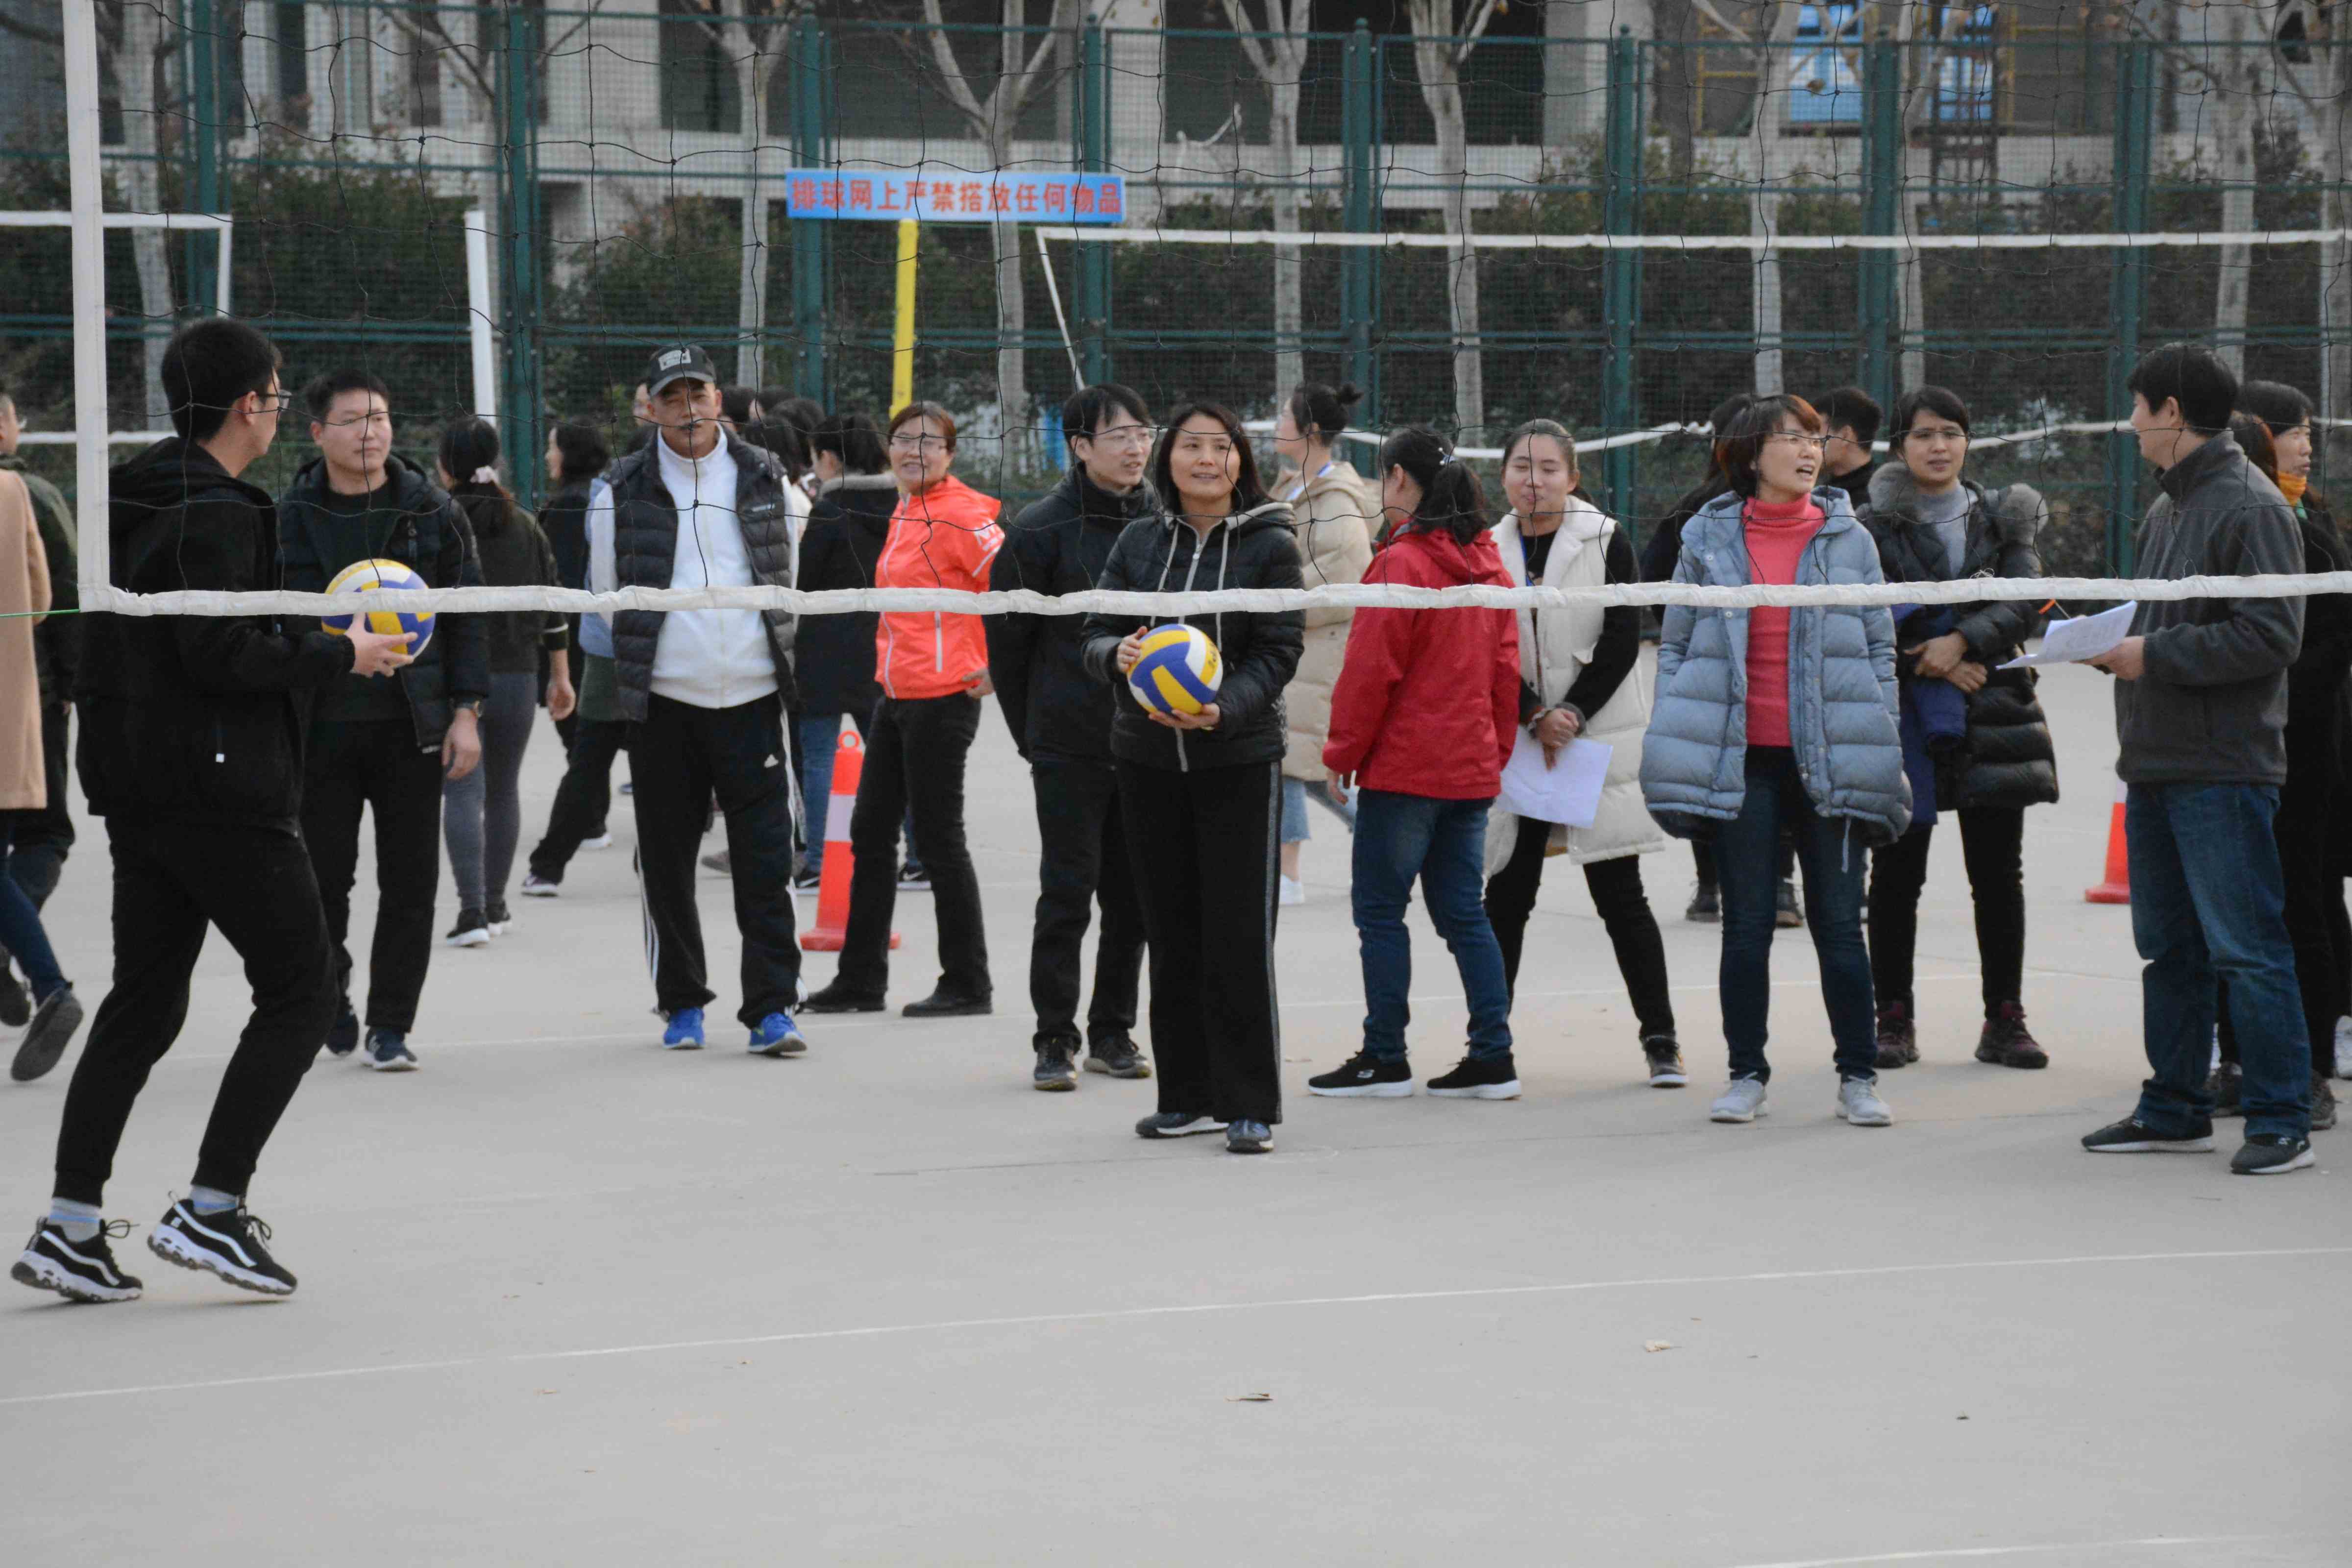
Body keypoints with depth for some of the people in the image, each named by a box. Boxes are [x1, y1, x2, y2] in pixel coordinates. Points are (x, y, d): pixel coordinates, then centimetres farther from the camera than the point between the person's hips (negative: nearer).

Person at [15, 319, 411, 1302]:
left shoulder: (133, 502, 14)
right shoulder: (214, 513, -16)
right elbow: (220, 651, -23)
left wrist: (300, 642, 17)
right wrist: (339, 657, -11)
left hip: (138, 795, 9)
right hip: (223, 794, -9)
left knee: (143, 1002, 12)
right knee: (299, 986, 1)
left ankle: (70, 1227, 9)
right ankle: (211, 1210, -2)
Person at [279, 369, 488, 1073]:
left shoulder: (432, 512, 4)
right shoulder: (288, 519, 2)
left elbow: (466, 617, 6)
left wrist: (466, 712, -2)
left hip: (413, 726, 0)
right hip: (321, 728, 0)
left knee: (410, 881, 0)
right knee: (322, 878, 4)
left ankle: (389, 1026, 10)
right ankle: (330, 998, 28)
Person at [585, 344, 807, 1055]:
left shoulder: (766, 479, 7)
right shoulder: (620, 492, 1)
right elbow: (609, 596, 9)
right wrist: (647, 663, 10)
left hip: (751, 697, 1)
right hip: (663, 702, -1)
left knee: (766, 861, -4)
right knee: (666, 861, 5)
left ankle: (772, 1007, -1)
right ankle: (681, 1004, 18)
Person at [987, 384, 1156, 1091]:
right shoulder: (1042, 530, -8)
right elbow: (1007, 637, -2)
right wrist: (1032, 733, 2)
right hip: (1070, 749, -4)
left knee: (1133, 894, 9)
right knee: (1067, 894, -2)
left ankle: (1113, 1031, 21)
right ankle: (1055, 1040, 7)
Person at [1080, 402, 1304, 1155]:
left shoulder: (1271, 547, -3)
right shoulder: (1140, 542, 7)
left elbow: (1279, 653, -8)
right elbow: (1096, 634, 6)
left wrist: (1221, 708, -25)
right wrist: (1117, 654, -18)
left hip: (1239, 759, -4)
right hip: (1146, 756, 4)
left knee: (1238, 936, -6)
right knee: (1172, 933, 9)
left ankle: (1249, 1105, 1)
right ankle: (1188, 1096, 18)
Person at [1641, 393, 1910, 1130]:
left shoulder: (1849, 538, 5)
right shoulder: (1708, 538, 4)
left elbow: (1881, 648, 8)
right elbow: (1677, 645, 8)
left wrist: (1881, 751, 2)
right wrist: (1675, 748, 1)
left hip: (1827, 759, 0)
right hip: (1743, 759, 0)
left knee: (1839, 922, 2)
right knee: (1746, 923, 5)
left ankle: (1859, 1076, 11)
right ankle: (1746, 1074, 15)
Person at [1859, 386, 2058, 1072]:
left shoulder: (2004, 518, 10)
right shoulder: (1873, 526, 2)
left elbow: (2024, 603, -2)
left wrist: (1962, 641, -16)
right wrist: (1933, 664, -13)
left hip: (1989, 714, 2)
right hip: (1903, 715, -2)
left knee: (1998, 873, 4)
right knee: (1897, 873, 1)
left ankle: (2004, 1019, 10)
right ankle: (1895, 1020, 8)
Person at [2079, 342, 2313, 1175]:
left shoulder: (2252, 507, -11)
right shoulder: (2167, 508, 17)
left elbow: (2271, 635, -18)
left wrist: (2155, 654, -16)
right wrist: (2112, 641, 6)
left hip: (2224, 769, -9)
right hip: (2155, 763, 9)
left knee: (2246, 949, -7)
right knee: (2168, 948, 13)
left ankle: (2281, 1121, -2)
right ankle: (2175, 1110, 21)